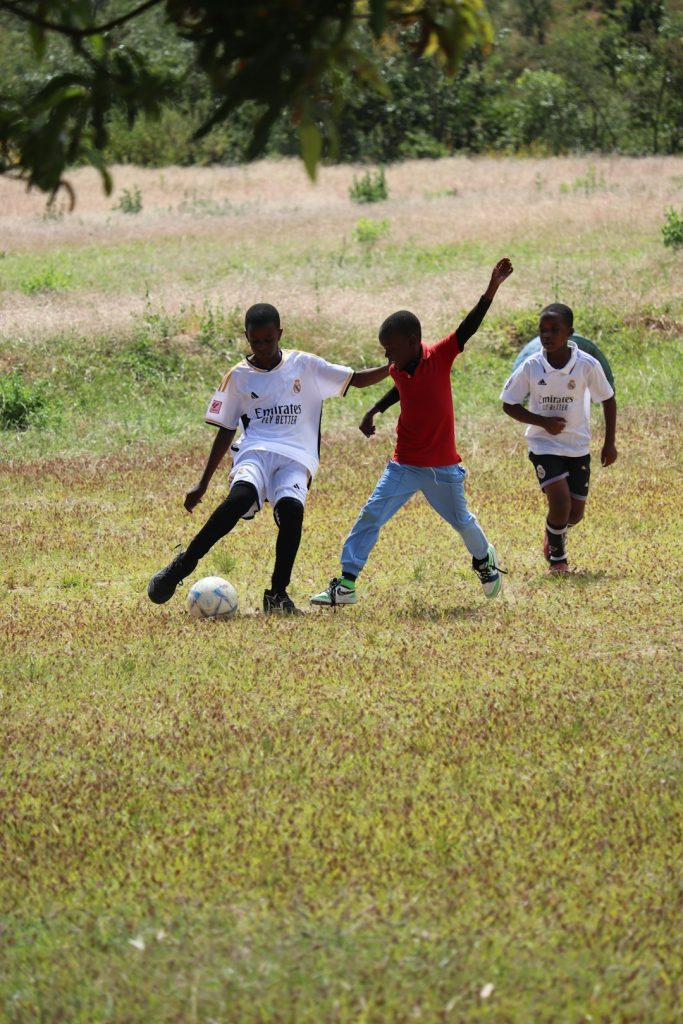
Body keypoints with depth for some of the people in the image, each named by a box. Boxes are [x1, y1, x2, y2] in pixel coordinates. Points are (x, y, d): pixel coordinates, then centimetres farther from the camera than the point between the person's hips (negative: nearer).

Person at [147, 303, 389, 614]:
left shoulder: (305, 366, 11)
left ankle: (278, 593, -22)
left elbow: (356, 380, 12)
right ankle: (183, 565, -28)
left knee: (291, 507, -33)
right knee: (241, 497, -35)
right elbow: (226, 431, 17)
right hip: (255, 451, 0)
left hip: (296, 459, 0)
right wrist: (203, 484, 15)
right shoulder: (239, 377, 13)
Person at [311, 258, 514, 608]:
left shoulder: (439, 357, -16)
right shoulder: (398, 370, -2)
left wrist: (492, 288, -34)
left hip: (442, 467, -3)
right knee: (370, 516, -8)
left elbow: (469, 327, -25)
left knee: (461, 520, 15)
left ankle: (484, 559, 47)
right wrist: (374, 411, 13)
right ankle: (345, 585, -8)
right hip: (404, 466, 3)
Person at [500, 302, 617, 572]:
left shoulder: (587, 365, -13)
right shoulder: (530, 368, -13)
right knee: (560, 501, -20)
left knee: (575, 513, 8)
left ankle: (553, 535, 44)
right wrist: (543, 422, -18)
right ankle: (557, 557, 5)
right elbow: (509, 404, -4)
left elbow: (608, 400, 1)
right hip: (544, 446, -2)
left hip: (578, 447, 2)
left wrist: (610, 443, 1)